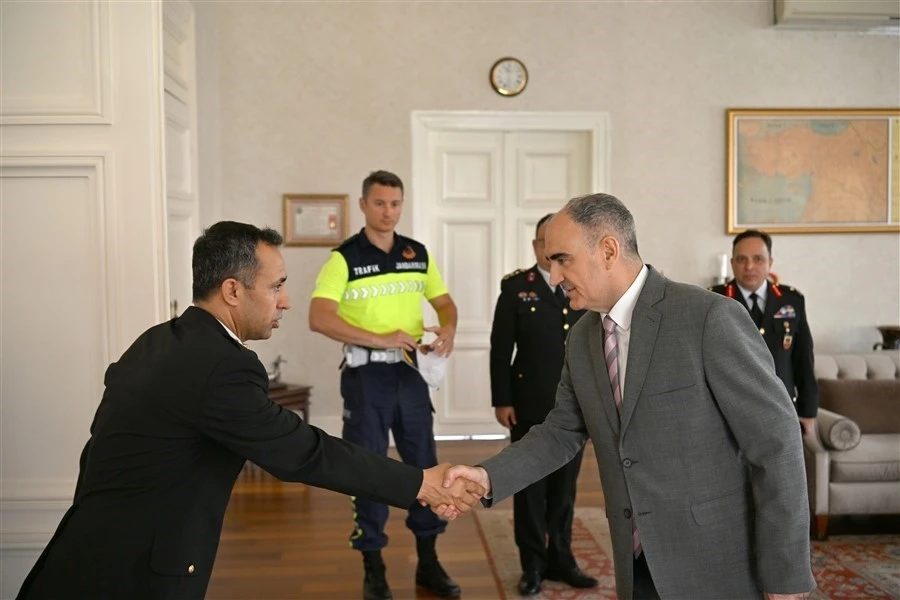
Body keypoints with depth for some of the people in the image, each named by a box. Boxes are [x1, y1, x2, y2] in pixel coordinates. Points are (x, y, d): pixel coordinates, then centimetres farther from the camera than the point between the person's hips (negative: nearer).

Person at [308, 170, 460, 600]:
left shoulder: (419, 254, 6)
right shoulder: (344, 258, -9)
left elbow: (444, 302, 13)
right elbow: (319, 318, -19)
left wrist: (448, 330, -9)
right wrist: (379, 339, -24)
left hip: (411, 371, 4)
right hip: (366, 374, -4)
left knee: (424, 463, 10)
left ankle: (428, 562, 26)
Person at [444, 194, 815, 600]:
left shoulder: (711, 317, -17)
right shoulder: (582, 336, 4)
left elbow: (776, 441, -16)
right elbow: (563, 431, 11)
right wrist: (489, 477, -4)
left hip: (715, 565, -6)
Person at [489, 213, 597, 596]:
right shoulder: (515, 286, 0)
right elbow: (500, 349, -3)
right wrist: (501, 400, -8)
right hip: (529, 404, -2)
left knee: (565, 485, 11)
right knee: (530, 485, 6)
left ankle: (561, 558, 24)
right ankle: (533, 565, 17)